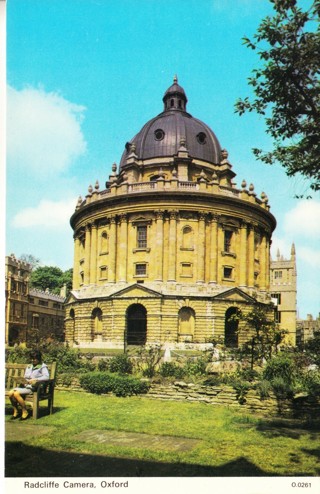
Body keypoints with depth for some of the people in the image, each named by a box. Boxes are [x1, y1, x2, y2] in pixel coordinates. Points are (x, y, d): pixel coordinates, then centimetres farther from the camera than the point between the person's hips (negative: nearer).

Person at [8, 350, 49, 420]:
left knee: (16, 393, -28)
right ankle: (16, 411, -2)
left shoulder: (43, 367, -1)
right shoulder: (29, 367, 21)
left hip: (34, 387, -7)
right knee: (11, 393, -19)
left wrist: (35, 379, -28)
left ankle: (25, 412, -13)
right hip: (25, 385, 7)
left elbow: (46, 377, -16)